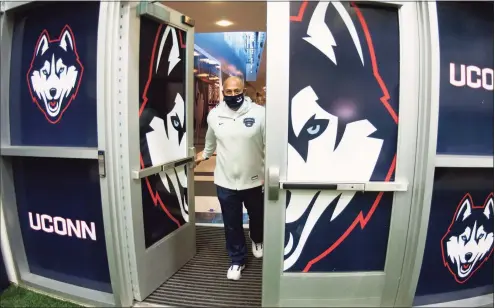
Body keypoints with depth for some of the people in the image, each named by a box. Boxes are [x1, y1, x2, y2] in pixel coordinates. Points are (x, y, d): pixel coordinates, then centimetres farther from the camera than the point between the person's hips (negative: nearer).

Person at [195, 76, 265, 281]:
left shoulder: (259, 113, -14)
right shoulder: (214, 115, -2)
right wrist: (205, 154, 32)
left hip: (254, 179, -1)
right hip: (225, 181, 1)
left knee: (257, 216, 23)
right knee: (232, 224, 12)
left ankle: (257, 240, 55)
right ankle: (237, 260, 33)